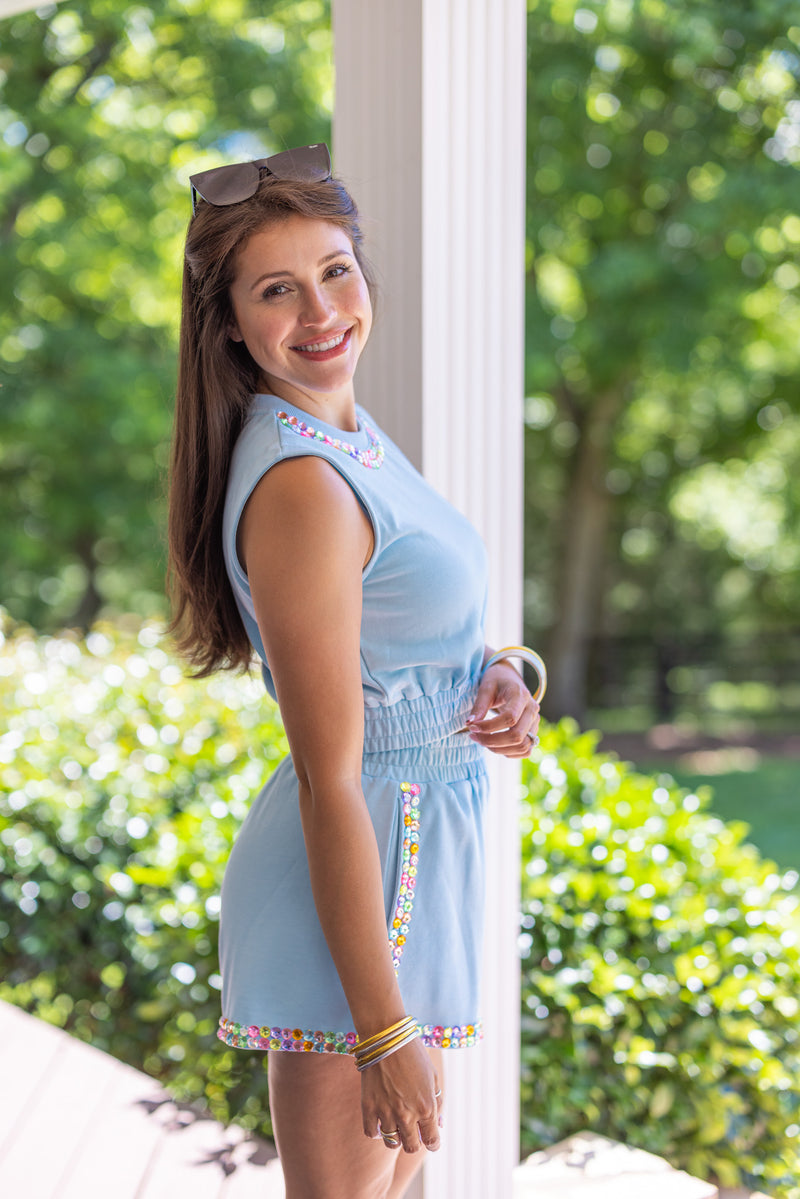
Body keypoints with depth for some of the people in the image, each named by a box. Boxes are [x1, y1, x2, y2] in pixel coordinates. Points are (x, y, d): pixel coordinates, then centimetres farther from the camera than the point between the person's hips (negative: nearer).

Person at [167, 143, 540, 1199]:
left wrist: (497, 683, -4)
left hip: (420, 842, 9)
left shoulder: (346, 429, 4)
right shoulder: (301, 487, -24)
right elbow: (329, 783, -24)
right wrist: (385, 1028, -21)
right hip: (355, 880, -9)